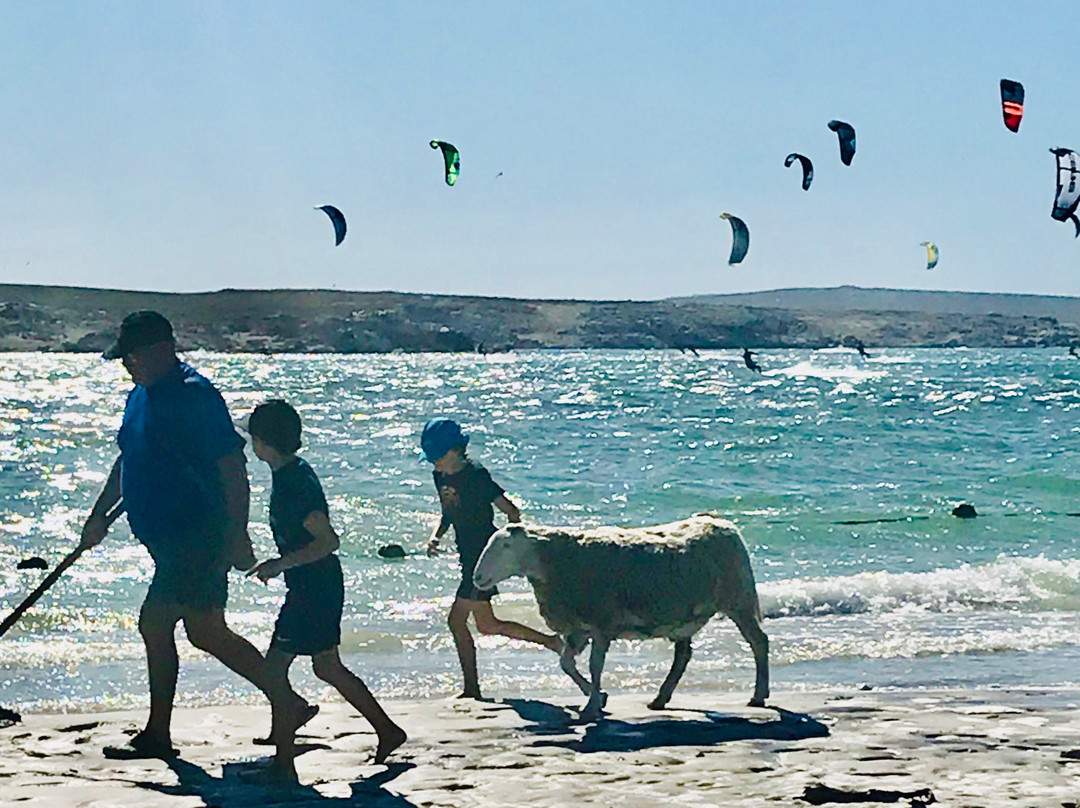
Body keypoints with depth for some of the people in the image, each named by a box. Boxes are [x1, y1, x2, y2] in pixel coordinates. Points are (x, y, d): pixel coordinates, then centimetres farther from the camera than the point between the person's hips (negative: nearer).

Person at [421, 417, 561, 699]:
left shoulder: (475, 476, -17)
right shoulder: (441, 477, 6)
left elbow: (512, 513, -14)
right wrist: (435, 537, 2)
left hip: (485, 556, -9)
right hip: (469, 557, 9)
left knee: (456, 620, -7)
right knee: (487, 625, 11)